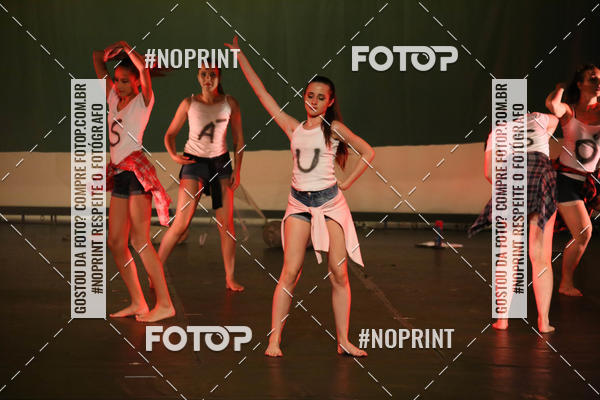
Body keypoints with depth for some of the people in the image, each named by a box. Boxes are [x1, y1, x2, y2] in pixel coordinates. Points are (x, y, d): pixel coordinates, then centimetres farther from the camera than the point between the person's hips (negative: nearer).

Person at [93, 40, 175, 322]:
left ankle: (165, 304, -9)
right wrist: (112, 51, 6)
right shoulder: (114, 98, 15)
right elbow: (98, 59, 22)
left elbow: (144, 66, -20)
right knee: (116, 242, 6)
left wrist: (127, 48, -5)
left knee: (140, 241, -12)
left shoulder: (143, 100, -2)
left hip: (137, 170, -8)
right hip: (120, 173, 8)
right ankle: (138, 303, 13)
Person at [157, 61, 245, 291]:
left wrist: (237, 170, 0)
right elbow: (170, 134, 6)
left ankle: (230, 279, 12)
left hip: (221, 162, 2)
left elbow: (238, 139, 7)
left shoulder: (229, 103, 1)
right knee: (181, 224, -9)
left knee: (226, 224, 2)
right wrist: (173, 154, -13)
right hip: (194, 161, -2)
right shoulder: (189, 103, -2)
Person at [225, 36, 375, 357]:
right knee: (290, 271, -8)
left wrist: (346, 184, 2)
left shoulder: (334, 127, 3)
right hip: (299, 203, 1)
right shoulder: (294, 128, 9)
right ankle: (274, 340, -7)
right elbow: (261, 92, 8)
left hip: (330, 201, -1)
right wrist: (238, 53, 8)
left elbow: (367, 153, 7)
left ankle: (343, 341, 3)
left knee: (338, 272, -3)